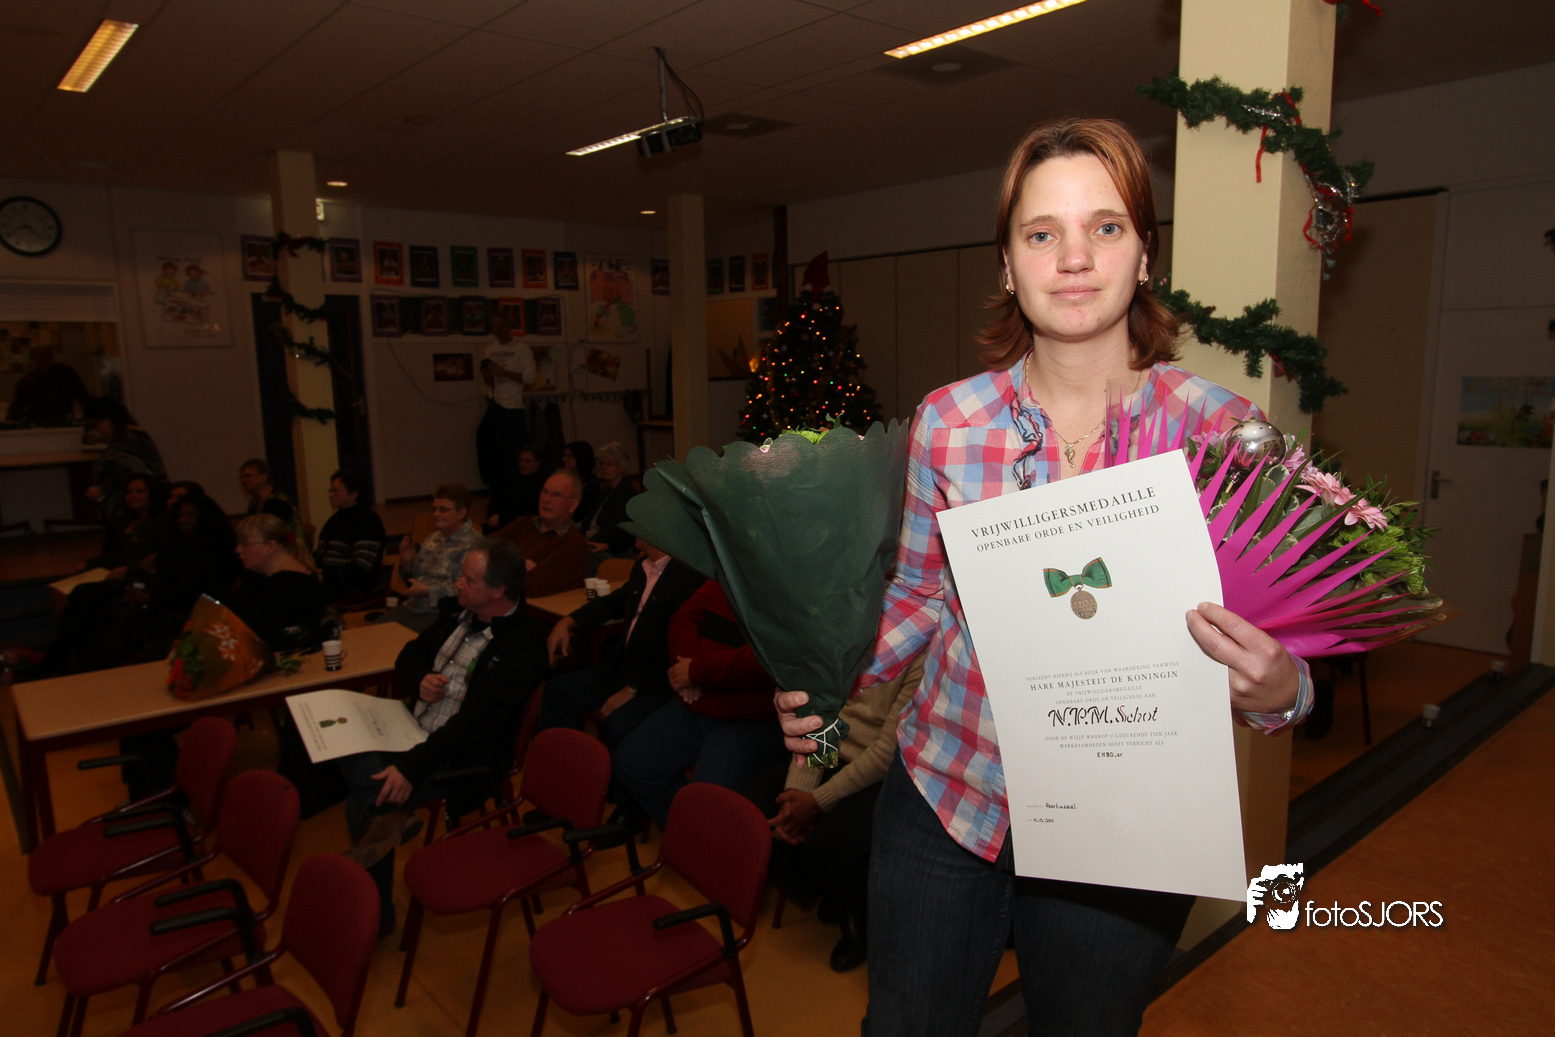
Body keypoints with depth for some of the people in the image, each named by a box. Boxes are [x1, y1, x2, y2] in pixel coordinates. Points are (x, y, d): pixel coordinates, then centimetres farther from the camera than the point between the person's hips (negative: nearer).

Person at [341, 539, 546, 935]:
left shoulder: (523, 646, -19)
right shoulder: (457, 612, 5)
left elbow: (477, 721, -24)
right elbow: (408, 657, 18)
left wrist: (412, 766, -28)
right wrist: (420, 680, -5)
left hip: (462, 759, -8)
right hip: (413, 733, 8)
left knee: (364, 804, -16)